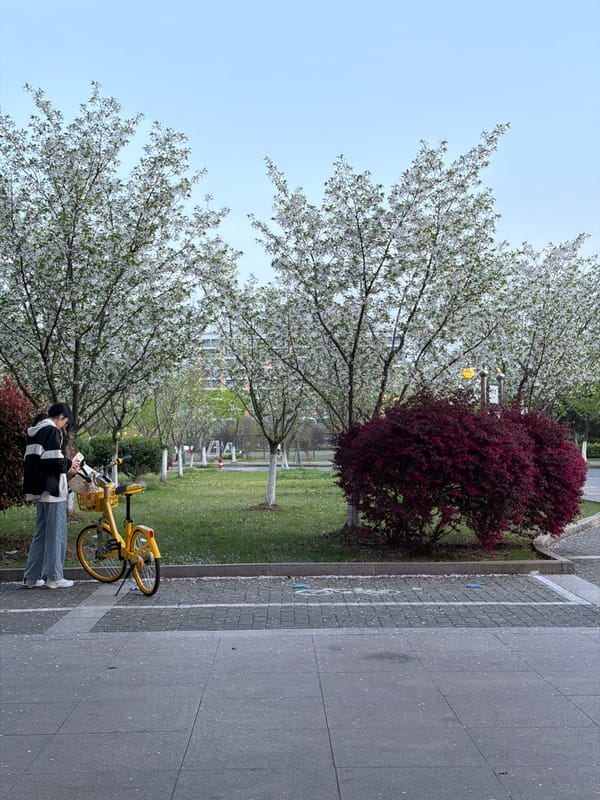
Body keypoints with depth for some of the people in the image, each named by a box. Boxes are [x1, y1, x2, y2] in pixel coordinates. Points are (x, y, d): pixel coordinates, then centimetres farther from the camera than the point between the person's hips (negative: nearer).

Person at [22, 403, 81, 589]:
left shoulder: (35, 432, 16)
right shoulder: (52, 431, -12)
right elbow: (54, 462, -22)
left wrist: (65, 467, 16)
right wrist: (69, 464, -3)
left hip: (39, 489, 9)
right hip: (52, 490, -9)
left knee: (41, 534, 15)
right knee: (56, 534, -1)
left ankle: (31, 577, 16)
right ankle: (53, 578, 4)